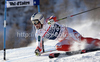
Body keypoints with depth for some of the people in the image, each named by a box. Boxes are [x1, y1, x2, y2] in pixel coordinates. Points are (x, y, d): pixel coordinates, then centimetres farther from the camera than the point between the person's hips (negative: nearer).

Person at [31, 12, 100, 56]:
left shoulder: (48, 22, -15)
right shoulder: (38, 34, 1)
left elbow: (54, 18, -37)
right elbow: (39, 45, 4)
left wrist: (52, 19, -61)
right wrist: (38, 50, -18)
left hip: (67, 32, -5)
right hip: (63, 40, 5)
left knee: (81, 39, -25)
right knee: (58, 47, -25)